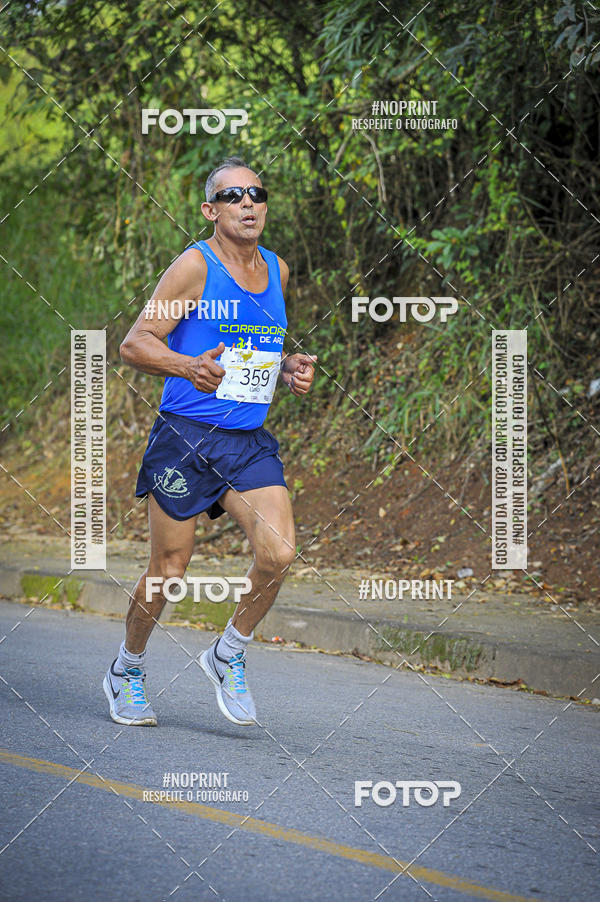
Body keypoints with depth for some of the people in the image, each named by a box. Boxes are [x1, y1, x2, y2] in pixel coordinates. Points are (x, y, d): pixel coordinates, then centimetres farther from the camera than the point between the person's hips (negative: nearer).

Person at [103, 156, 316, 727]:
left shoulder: (277, 270, 12)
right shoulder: (196, 266, -7)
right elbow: (134, 344, -10)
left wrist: (290, 370, 6)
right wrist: (189, 367, -28)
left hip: (250, 442, 5)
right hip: (185, 438, -5)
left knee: (278, 554, -15)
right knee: (169, 569, 2)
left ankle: (229, 654, 9)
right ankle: (127, 671, 27)